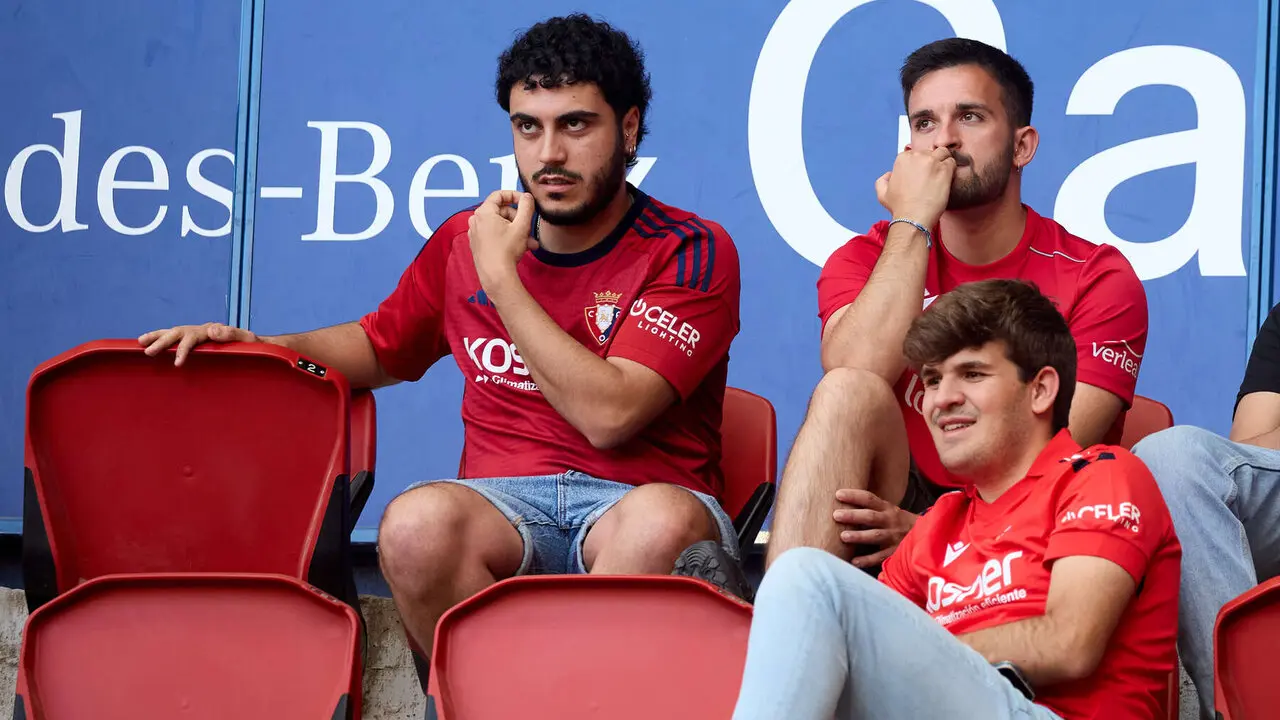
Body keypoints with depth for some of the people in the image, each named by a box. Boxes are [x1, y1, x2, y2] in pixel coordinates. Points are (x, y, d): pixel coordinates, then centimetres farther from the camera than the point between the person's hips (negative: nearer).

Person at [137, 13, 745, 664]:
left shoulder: (691, 252, -2)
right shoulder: (468, 239, 13)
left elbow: (609, 415, -15)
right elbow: (379, 346, 30)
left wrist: (500, 276, -10)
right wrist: (257, 347, 10)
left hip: (641, 496, -3)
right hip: (505, 498, 3)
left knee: (662, 521, -40)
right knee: (418, 523, -33)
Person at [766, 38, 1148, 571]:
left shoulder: (1098, 281, 2)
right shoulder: (869, 259, 9)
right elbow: (852, 376, -15)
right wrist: (913, 223, -11)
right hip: (891, 511, 2)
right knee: (847, 393, -27)